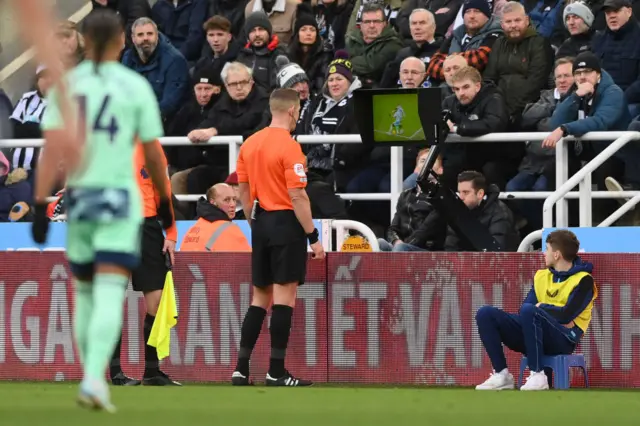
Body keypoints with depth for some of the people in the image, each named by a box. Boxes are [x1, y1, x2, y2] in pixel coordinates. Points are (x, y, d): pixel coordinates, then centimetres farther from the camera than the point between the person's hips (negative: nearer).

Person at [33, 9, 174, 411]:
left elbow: (52, 147, -7)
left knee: (85, 292, 18)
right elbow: (153, 153, 1)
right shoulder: (136, 87, -2)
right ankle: (94, 379, -26)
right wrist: (165, 200, 17)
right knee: (110, 294, -9)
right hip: (120, 197, -3)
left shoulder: (66, 85, 2)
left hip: (78, 196, 3)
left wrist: (41, 207, -9)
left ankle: (95, 380, 25)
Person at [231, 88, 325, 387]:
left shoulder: (249, 144, 8)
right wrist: (313, 236, -13)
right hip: (286, 223, -7)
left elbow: (243, 191, 13)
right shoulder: (289, 147, -14)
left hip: (261, 223, 7)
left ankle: (241, 368, 9)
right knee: (284, 296, -3)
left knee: (260, 297, 13)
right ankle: (276, 372, -3)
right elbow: (297, 197, -17)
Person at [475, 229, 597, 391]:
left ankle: (537, 376, -34)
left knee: (530, 311, -37)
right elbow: (524, 307, 6)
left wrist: (541, 307, -2)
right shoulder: (541, 276, 16)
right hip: (539, 335, 7)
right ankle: (502, 375, -11)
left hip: (563, 340, -7)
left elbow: (566, 315, -18)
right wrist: (554, 316, -10)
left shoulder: (583, 280, -5)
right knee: (486, 314, -6)